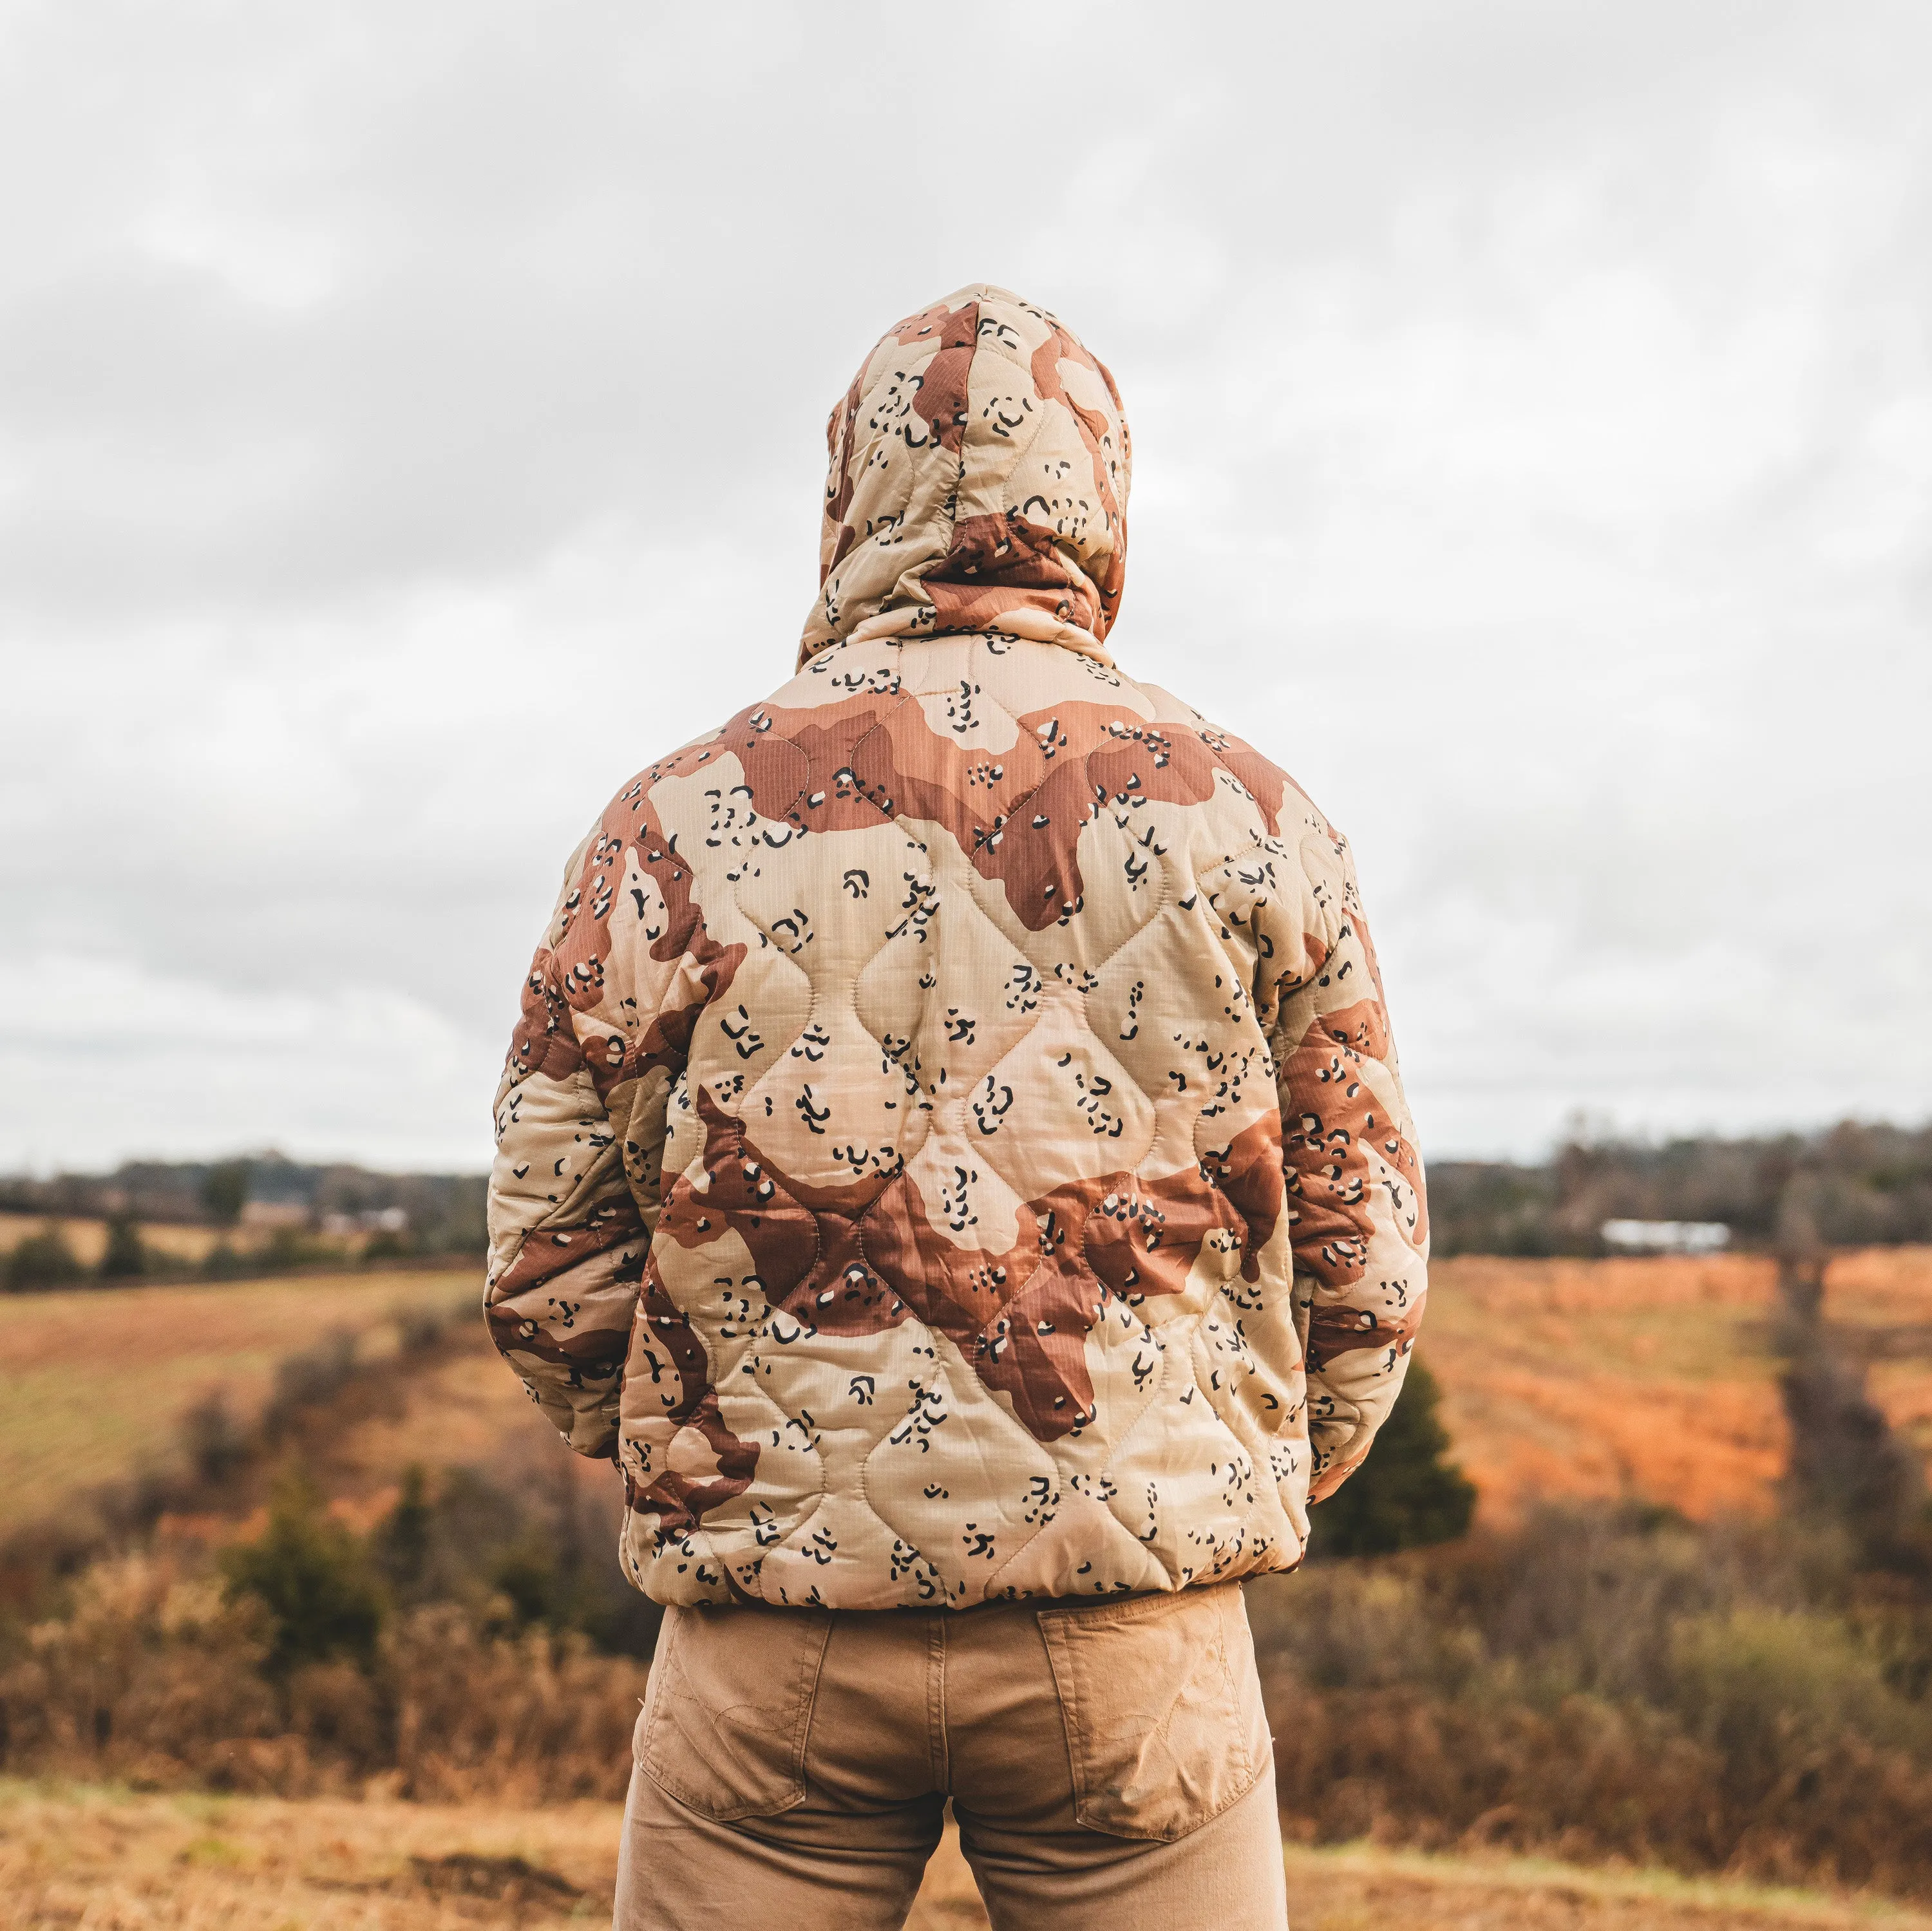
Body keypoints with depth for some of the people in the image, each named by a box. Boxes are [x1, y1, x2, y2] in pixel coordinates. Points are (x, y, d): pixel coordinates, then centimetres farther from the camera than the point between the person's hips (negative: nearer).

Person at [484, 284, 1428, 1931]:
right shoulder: (1247, 821, 0)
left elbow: (548, 1263, 1)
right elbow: (1367, 1261, 3)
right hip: (1138, 1627, 0)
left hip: (779, 1626, 0)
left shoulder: (682, 825, -2)